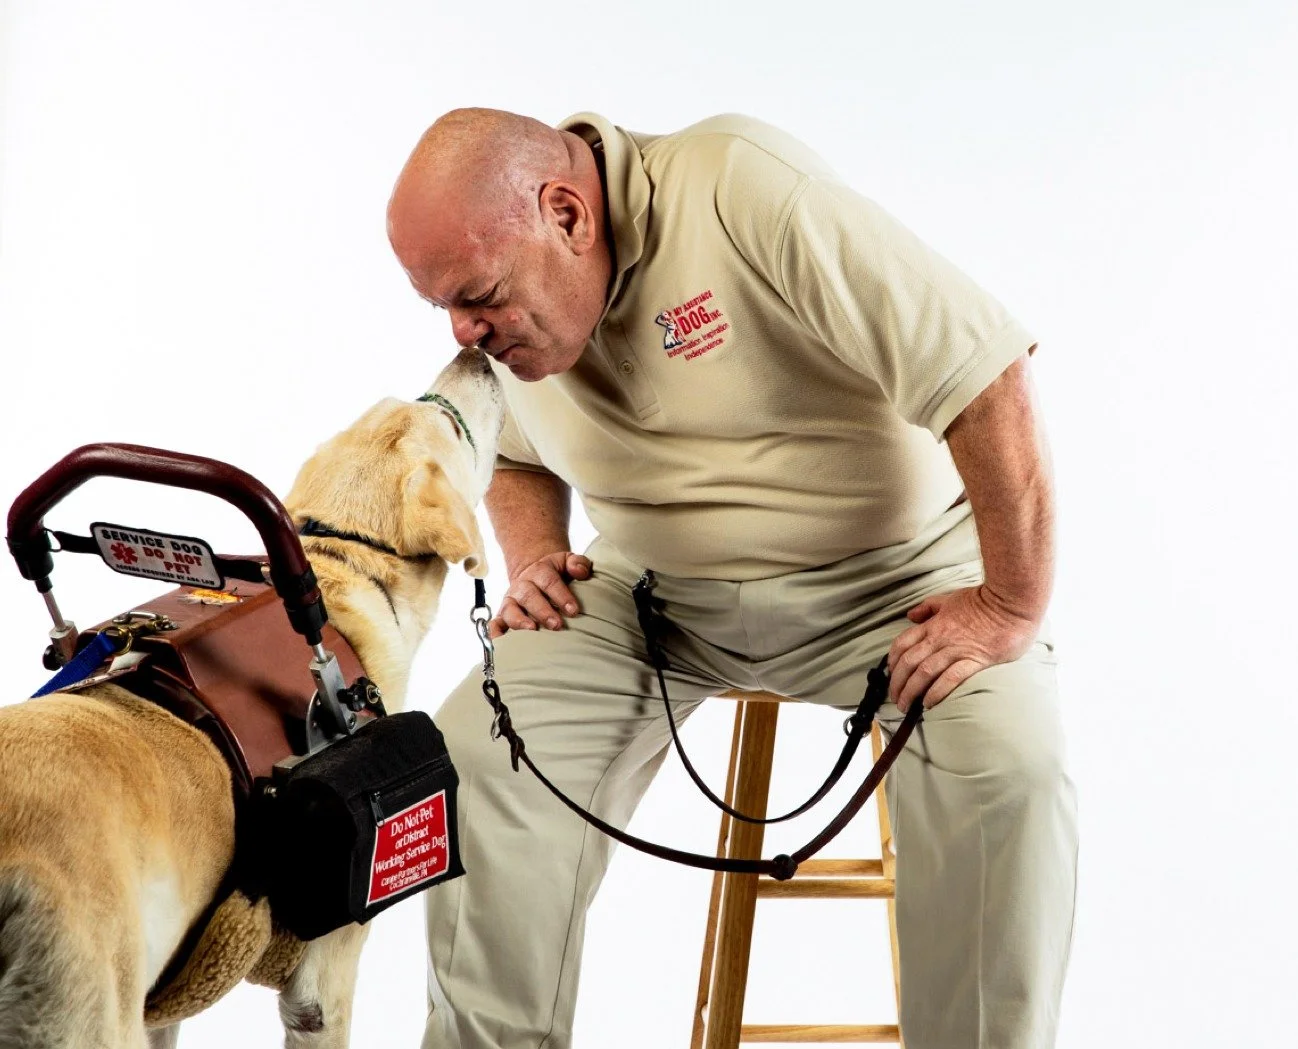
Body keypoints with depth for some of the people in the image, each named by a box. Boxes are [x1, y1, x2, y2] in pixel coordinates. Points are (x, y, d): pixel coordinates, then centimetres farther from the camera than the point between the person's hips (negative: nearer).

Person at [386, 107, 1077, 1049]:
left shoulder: (744, 192, -25)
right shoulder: (505, 294, -2)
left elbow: (985, 372, -27)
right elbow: (516, 453, 21)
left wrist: (1013, 609, -24)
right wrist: (534, 561, -1)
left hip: (891, 581, -4)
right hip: (658, 599, 5)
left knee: (1005, 758, -30)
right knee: (481, 741, -17)